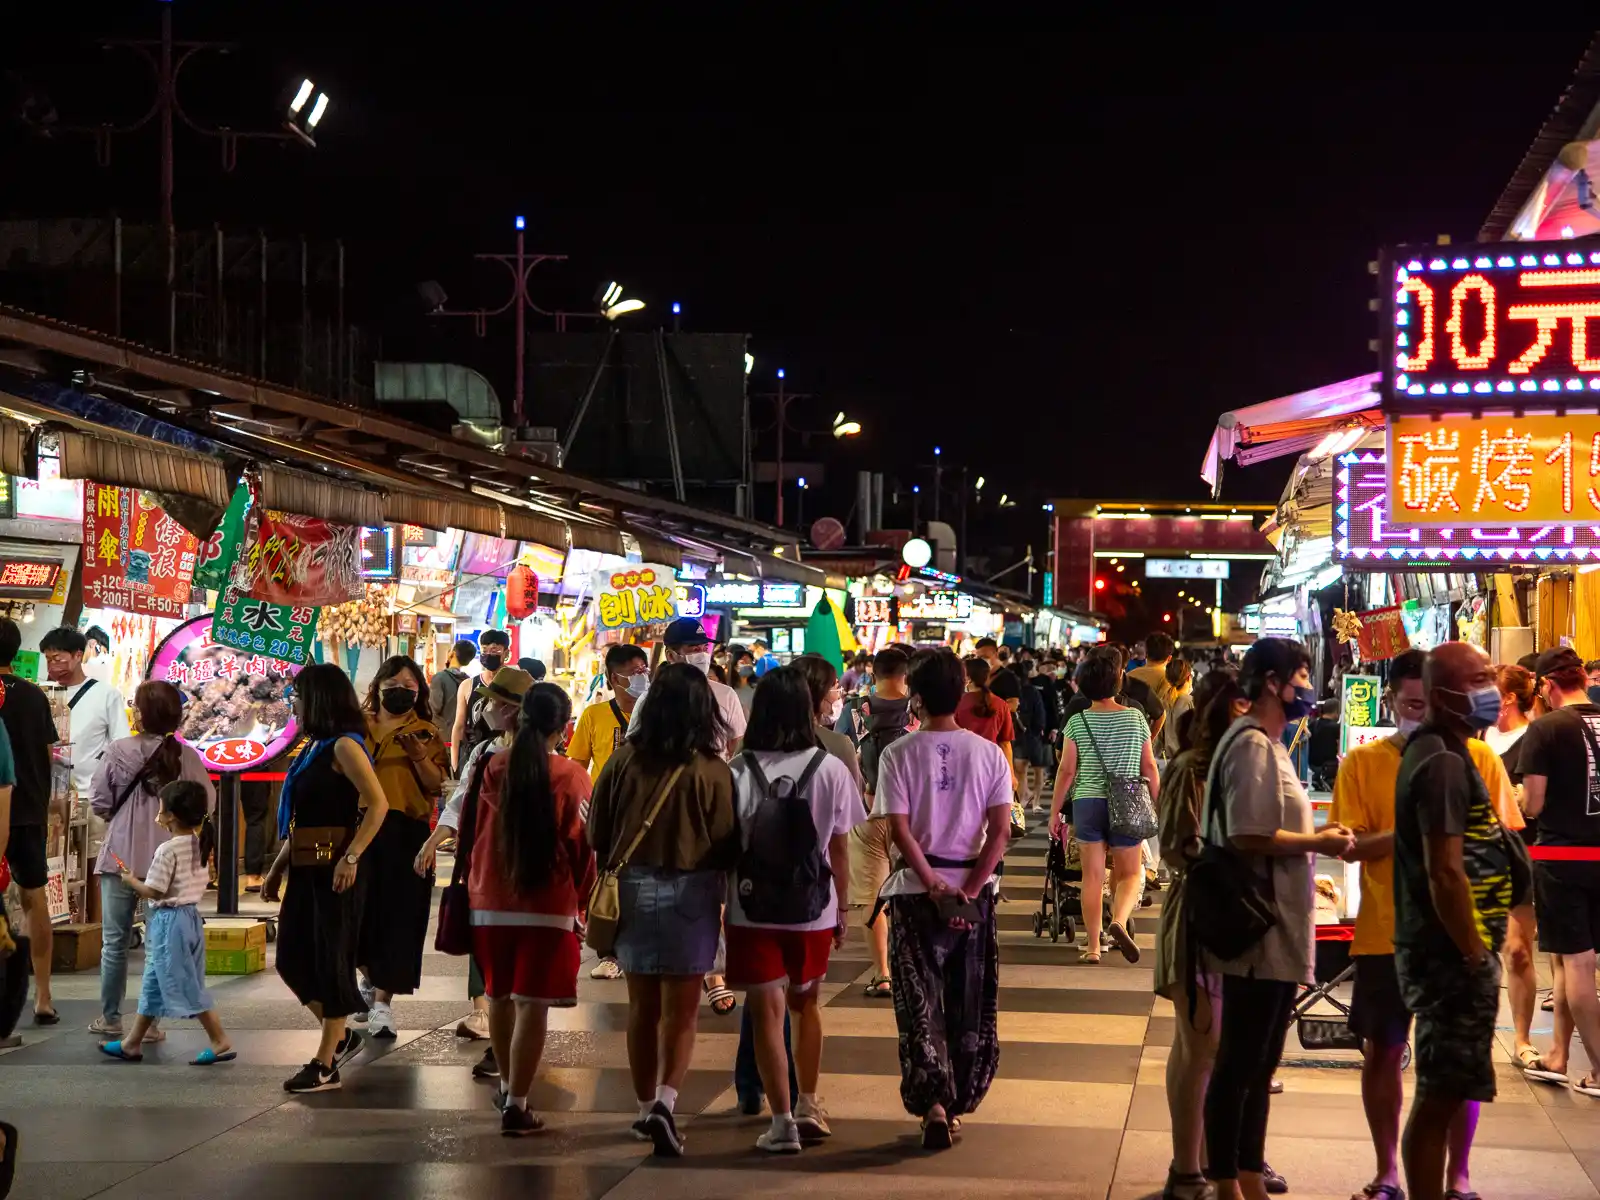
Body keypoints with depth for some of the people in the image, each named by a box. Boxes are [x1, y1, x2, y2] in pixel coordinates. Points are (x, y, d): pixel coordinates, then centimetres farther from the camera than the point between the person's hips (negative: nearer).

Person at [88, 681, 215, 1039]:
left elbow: (99, 803, -7)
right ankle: (151, 1022, 8)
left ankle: (110, 1018, 15)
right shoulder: (186, 756, -7)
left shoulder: (117, 751, -10)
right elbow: (207, 803, -3)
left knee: (114, 941, 10)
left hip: (121, 858, -1)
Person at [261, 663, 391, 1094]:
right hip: (305, 867, 9)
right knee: (291, 959, 10)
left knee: (329, 961, -3)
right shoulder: (313, 747, 16)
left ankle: (325, 1065, 3)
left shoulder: (343, 746, -11)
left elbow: (378, 804, -21)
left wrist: (351, 858, -25)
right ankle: (342, 1037, 24)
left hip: (334, 869, -9)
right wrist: (278, 868, 18)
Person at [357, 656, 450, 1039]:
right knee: (359, 909, 6)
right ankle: (370, 977, 33)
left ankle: (383, 1000, 0)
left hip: (406, 834, -2)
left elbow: (436, 785, 0)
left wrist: (420, 757, -16)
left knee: (398, 916, -4)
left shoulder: (426, 733, 7)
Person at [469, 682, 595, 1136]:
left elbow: (474, 834, 9)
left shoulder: (493, 769, 0)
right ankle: (516, 1104, -5)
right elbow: (583, 846, -4)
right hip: (550, 905, -4)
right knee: (533, 1004, -2)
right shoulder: (572, 776, -9)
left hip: (491, 902, 4)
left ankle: (507, 1085, 35)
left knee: (499, 996, 19)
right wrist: (581, 901, 9)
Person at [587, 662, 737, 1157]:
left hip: (632, 889, 3)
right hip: (690, 893, -3)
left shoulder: (623, 762, -5)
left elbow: (597, 834, 3)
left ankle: (646, 1107, 25)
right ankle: (665, 1102, -14)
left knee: (642, 1006, 15)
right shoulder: (711, 771, -13)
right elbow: (726, 846, -7)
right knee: (681, 1010, 4)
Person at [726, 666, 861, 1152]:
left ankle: (783, 1122, -1)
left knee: (766, 1011, 2)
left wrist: (719, 902, 9)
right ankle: (808, 1106, 29)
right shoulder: (830, 768, -7)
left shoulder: (738, 771, -8)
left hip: (752, 908, -2)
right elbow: (839, 849, -1)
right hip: (813, 908, 2)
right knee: (804, 1003, 21)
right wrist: (842, 910, 10)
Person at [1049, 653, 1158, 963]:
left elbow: (1066, 771, -2)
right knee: (1130, 873, 9)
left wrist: (1055, 812, 5)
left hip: (1087, 802, 0)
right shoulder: (1135, 718, 1)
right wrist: (1157, 804, 15)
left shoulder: (1077, 722, -1)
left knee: (1093, 876, 5)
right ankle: (1119, 920, -19)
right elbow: (1149, 767, 4)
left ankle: (1093, 946, 4)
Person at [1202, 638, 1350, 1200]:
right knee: (1238, 1064, -2)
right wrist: (1318, 844, -14)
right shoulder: (1252, 746, -16)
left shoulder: (1267, 743, 16)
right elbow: (1248, 837, -23)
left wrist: (1316, 838, 7)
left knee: (1257, 1064, 17)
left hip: (1278, 931, 11)